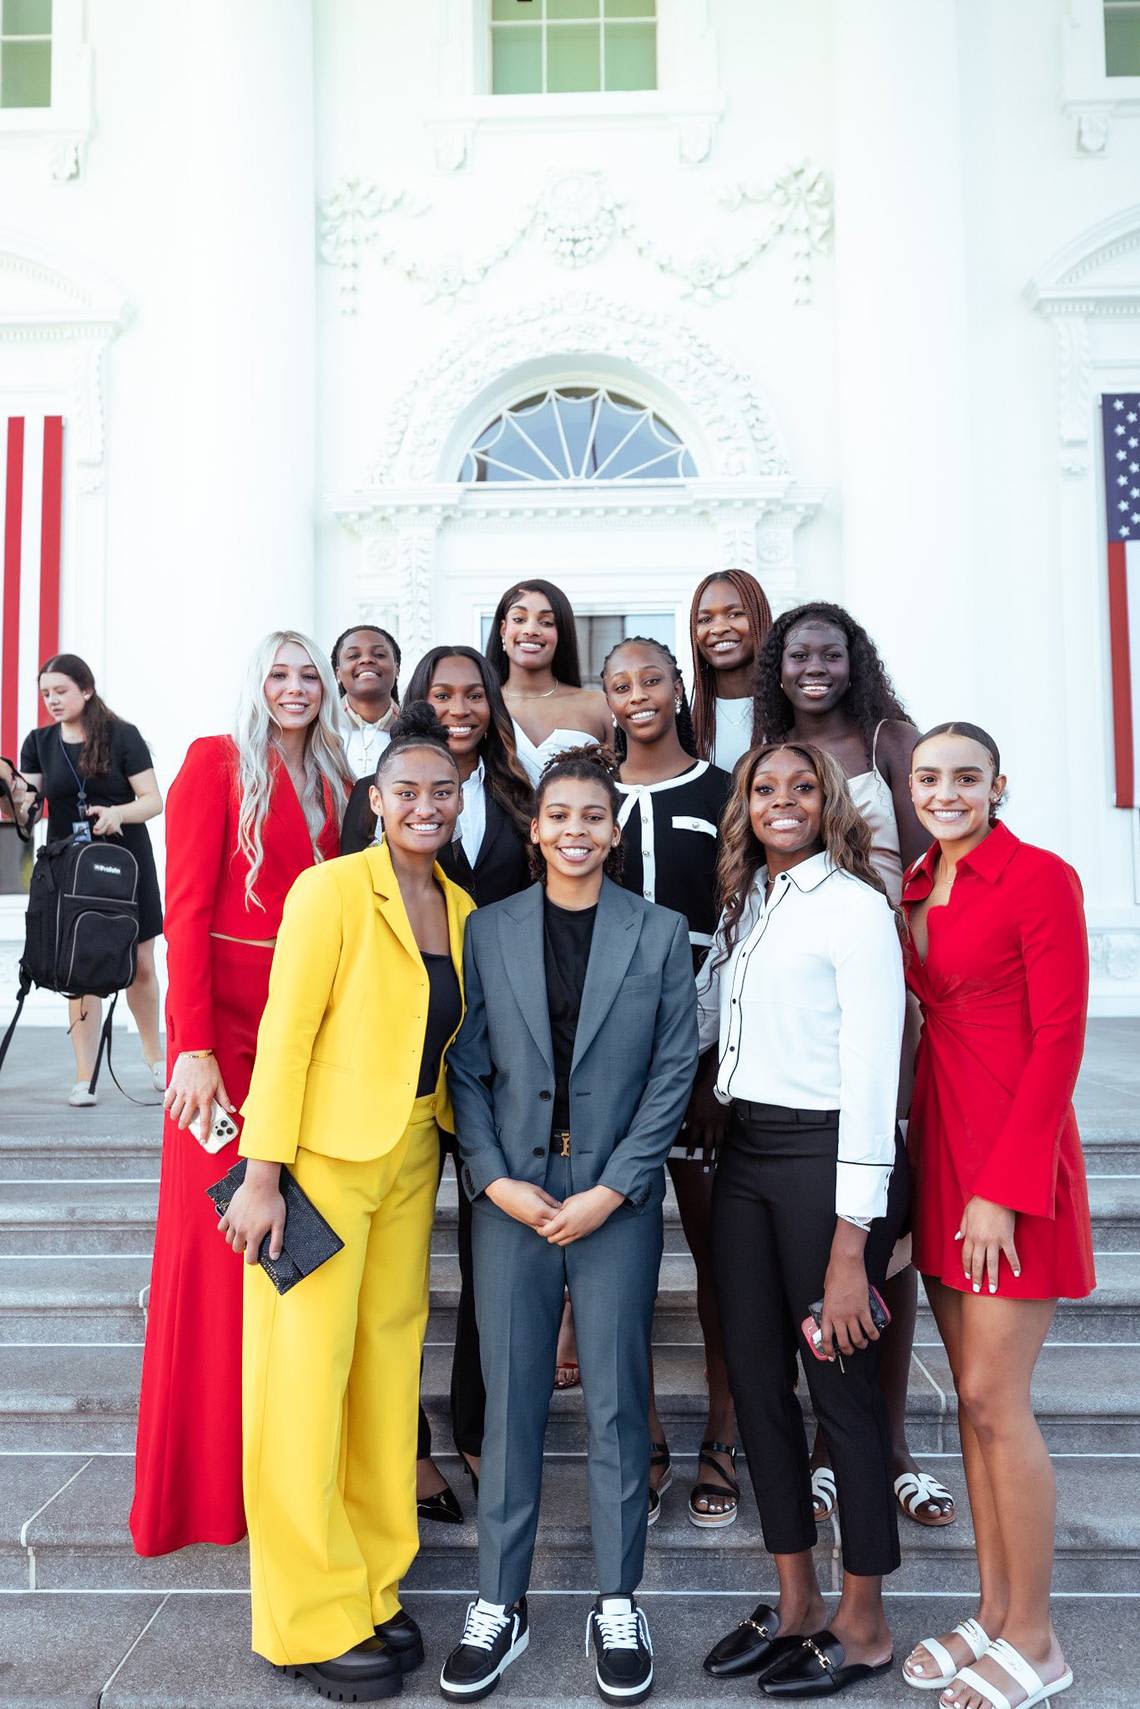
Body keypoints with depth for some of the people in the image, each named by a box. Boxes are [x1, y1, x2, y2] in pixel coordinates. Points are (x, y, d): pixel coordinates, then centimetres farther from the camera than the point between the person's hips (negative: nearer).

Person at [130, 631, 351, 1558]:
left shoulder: (330, 782, 13)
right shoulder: (216, 762, -3)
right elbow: (185, 908, -9)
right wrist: (193, 1045, -16)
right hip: (226, 1020, -5)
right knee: (216, 1232, 2)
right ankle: (203, 1476, 19)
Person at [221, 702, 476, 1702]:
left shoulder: (462, 910, 8)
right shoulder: (333, 889, -11)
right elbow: (285, 1032, -13)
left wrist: (460, 1143, 7)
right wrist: (262, 1173, -15)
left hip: (411, 1162, 6)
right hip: (319, 1156, -6)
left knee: (388, 1366, 13)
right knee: (306, 1370, 1)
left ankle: (372, 1590, 29)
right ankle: (312, 1622, 17)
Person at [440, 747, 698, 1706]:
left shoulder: (660, 934, 1)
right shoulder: (489, 930, 4)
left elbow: (675, 1071, -2)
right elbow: (467, 1068, 3)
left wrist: (611, 1189, -9)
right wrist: (494, 1180, -8)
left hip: (617, 1196, -1)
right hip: (511, 1194, 1)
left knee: (616, 1402, 9)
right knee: (511, 1403, 9)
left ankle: (618, 1607, 26)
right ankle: (499, 1604, 25)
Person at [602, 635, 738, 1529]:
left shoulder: (723, 795, 4)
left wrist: (728, 1054, -6)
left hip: (705, 1042, -2)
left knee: (715, 1239, 5)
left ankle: (722, 1440, 20)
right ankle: (647, 1440, 19)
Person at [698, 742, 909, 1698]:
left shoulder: (855, 905, -10)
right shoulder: (743, 907, 12)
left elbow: (871, 1073, -15)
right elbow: (698, 1019, 19)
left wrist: (850, 1247, -17)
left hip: (828, 1156, -7)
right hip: (745, 1154, 7)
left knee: (842, 1385, 5)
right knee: (756, 1378, 13)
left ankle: (864, 1625, 26)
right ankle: (796, 1602, 32)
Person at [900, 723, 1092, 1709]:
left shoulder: (1040, 878, -10)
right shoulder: (918, 885, 11)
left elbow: (1058, 1040, -14)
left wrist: (1003, 1187, -16)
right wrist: (936, 1171, 7)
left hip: (1012, 1156, -7)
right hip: (938, 1147, 7)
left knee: (994, 1397, -1)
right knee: (973, 1395, 14)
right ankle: (993, 1614, 28)